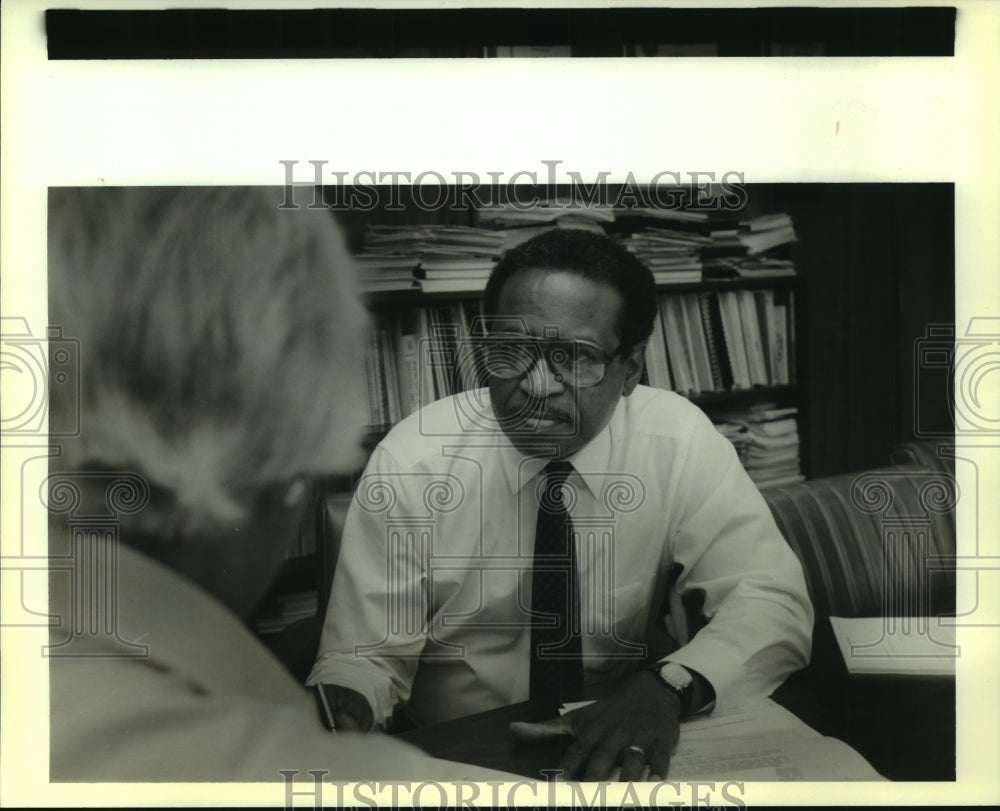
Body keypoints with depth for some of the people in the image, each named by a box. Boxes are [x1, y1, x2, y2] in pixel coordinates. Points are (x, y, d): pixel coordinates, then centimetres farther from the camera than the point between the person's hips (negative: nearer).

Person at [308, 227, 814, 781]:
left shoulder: (678, 440, -10)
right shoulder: (412, 461, -13)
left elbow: (775, 603, -16)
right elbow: (363, 656, -10)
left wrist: (670, 687, -34)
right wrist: (341, 708, -33)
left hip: (616, 753, 2)